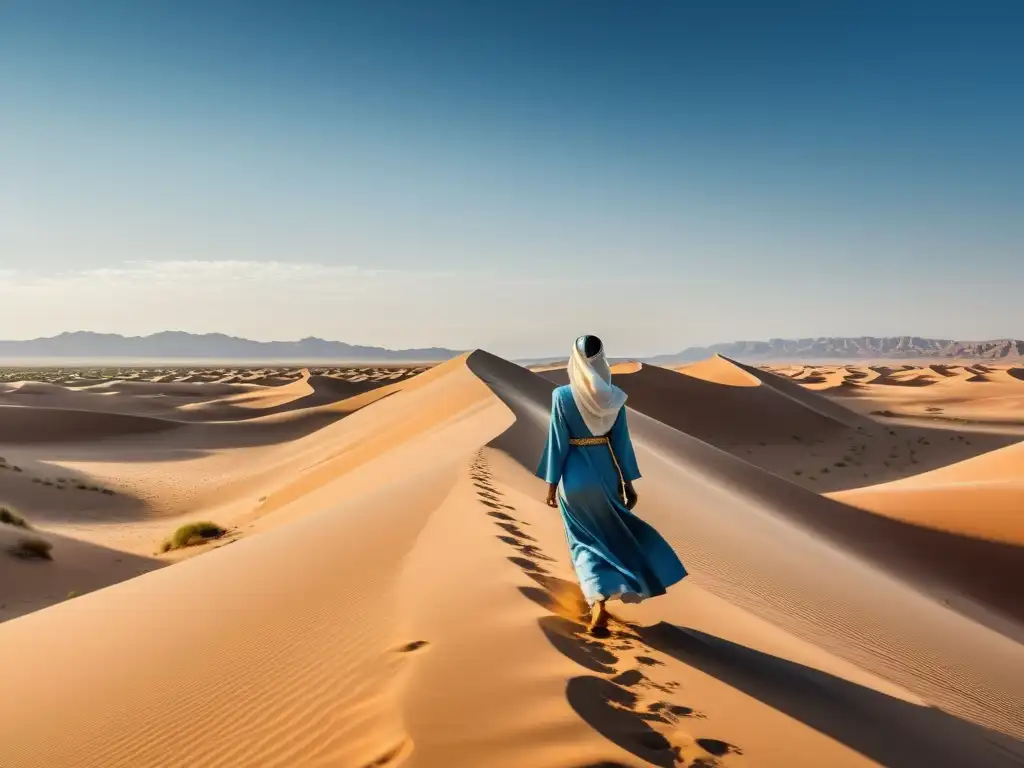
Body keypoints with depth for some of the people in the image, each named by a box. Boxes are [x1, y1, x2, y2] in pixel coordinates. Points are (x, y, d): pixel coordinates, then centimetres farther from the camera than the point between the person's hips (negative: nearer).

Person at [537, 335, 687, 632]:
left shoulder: (562, 395, -13)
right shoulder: (613, 396, -6)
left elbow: (557, 442, -11)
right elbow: (621, 441, -2)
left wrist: (551, 483, -3)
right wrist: (628, 482, 6)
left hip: (574, 475, -2)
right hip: (604, 471, 2)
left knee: (585, 542, 12)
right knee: (608, 533, 25)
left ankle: (599, 601, -5)